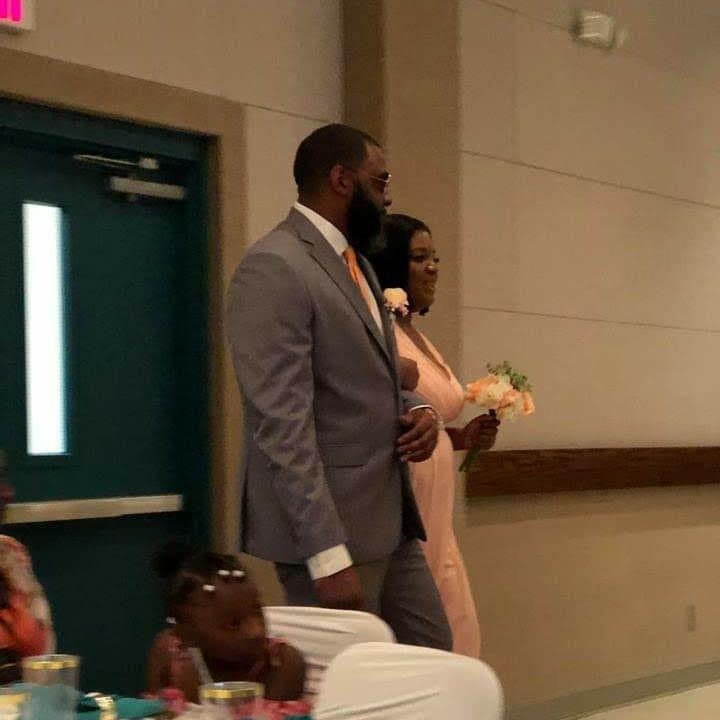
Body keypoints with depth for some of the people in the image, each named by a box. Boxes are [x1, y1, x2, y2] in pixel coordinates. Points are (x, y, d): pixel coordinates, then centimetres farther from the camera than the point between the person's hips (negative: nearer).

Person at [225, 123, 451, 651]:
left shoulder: (356, 262, 15)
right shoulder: (274, 268, -15)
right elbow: (283, 424, -21)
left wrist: (418, 410, 1)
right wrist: (328, 556, -24)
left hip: (391, 522, 9)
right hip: (330, 527, -9)